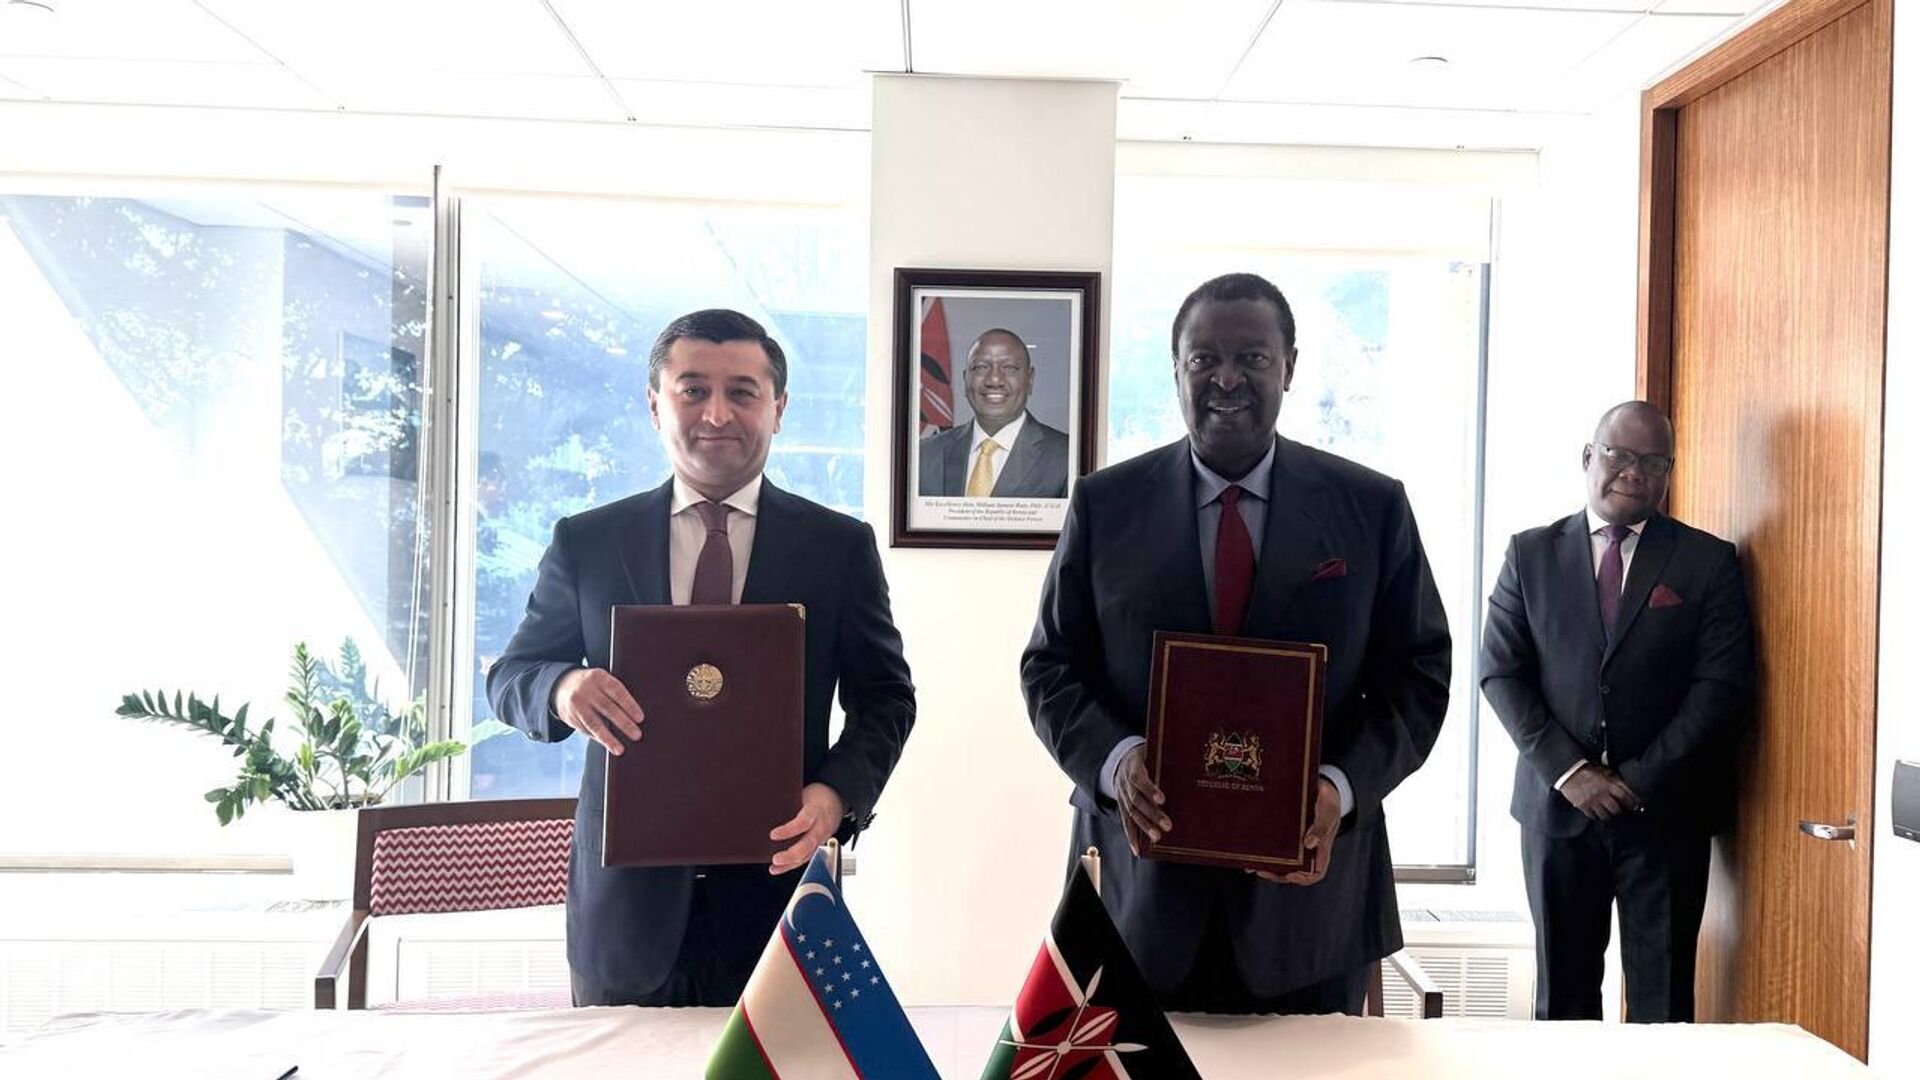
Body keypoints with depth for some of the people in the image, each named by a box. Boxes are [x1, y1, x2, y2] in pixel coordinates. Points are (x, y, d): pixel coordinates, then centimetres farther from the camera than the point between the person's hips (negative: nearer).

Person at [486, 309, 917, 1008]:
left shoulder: (841, 546, 2)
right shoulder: (586, 542, 4)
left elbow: (884, 696, 5)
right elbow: (508, 677, 9)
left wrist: (838, 792, -13)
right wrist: (563, 688, -14)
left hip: (777, 880, 0)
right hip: (625, 896, 1)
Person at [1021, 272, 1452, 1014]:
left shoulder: (1373, 507, 2)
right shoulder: (1104, 503, 2)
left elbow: (1419, 673, 3)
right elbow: (1051, 667, 4)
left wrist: (1343, 785, -13)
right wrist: (1114, 759, -15)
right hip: (1140, 883, 0)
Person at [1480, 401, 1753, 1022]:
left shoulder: (1709, 561, 4)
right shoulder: (1531, 553, 6)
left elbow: (1724, 684, -3)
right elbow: (1499, 671, 0)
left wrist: (1640, 781, -10)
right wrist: (1568, 770, -10)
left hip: (1666, 809, -1)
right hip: (1556, 803, 1)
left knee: (1663, 999, 5)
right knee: (1563, 994, 10)